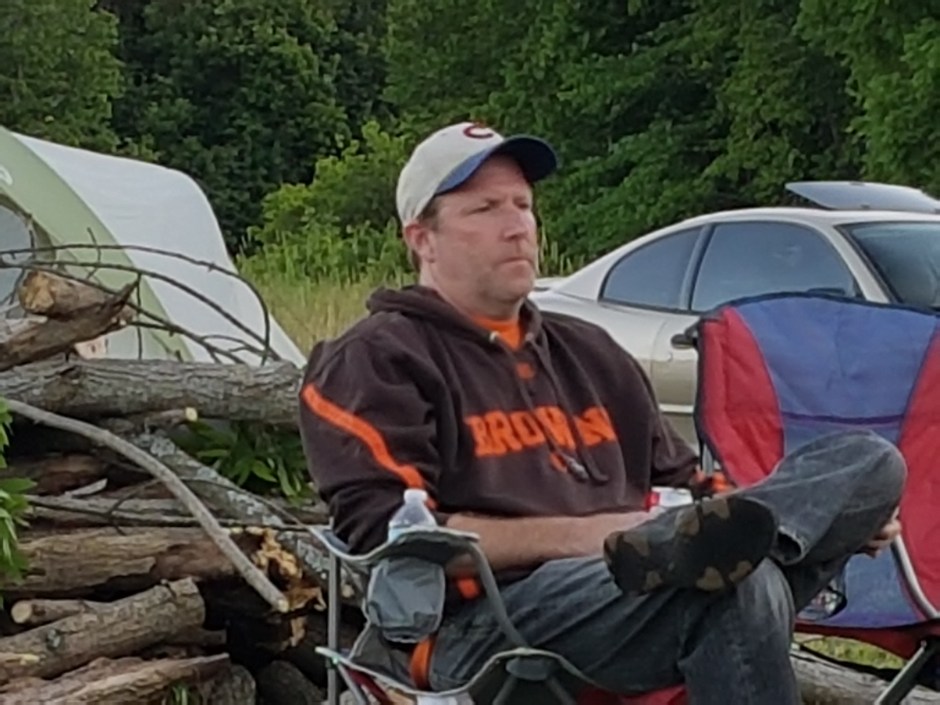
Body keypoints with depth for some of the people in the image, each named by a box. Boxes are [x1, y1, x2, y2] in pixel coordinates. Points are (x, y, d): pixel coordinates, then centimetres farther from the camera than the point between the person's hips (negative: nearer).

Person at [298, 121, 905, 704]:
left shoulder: (589, 353, 30)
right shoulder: (374, 363, 7)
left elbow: (678, 484, 32)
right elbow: (388, 534, -7)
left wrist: (842, 516, 13)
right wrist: (576, 536, -16)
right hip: (484, 627, -8)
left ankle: (674, 549, -38)